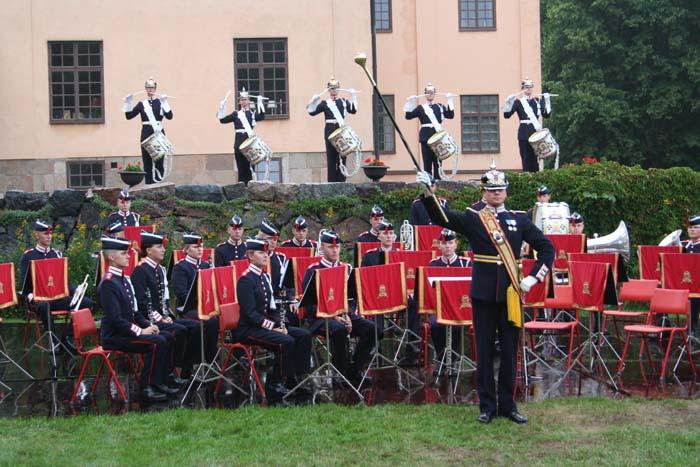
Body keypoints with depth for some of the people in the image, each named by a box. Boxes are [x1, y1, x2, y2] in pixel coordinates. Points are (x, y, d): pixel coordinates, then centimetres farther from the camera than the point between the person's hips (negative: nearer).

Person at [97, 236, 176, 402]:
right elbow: (115, 319, -23)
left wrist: (148, 325, 4)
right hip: (114, 337, -10)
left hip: (126, 331, 10)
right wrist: (140, 331, -20)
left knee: (167, 337, 0)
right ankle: (147, 387, -14)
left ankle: (159, 382, 4)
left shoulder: (124, 280, 15)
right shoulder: (108, 283, -16)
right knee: (157, 342, -23)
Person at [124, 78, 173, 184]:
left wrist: (165, 102, -19)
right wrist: (128, 103, -5)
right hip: (146, 134, 1)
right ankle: (149, 185, 7)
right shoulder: (142, 104, 8)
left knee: (159, 161, -3)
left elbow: (169, 116, -10)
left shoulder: (161, 102, 4)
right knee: (147, 162, 2)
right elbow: (129, 116, 6)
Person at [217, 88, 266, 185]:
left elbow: (261, 116, -10)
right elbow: (222, 120, 7)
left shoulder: (253, 113, 11)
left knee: (250, 167, -2)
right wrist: (221, 107, -4)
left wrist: (260, 102, -16)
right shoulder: (236, 114, 14)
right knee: (241, 167, 3)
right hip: (239, 144, 1)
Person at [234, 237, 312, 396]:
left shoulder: (265, 277, 15)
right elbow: (250, 313, -19)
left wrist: (279, 324, -1)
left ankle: (298, 377, 0)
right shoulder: (245, 280, -13)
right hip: (248, 329, -9)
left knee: (304, 335, -3)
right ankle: (276, 383, -14)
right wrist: (273, 327, -20)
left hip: (267, 324, 9)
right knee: (285, 341, -28)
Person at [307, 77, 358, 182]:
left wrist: (354, 96, 1)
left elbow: (353, 110, 1)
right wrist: (313, 101, -15)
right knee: (331, 157, -3)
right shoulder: (324, 103, 4)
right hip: (330, 131, -3)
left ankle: (341, 180, 7)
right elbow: (312, 112, -2)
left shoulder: (343, 101, 13)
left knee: (342, 156, 3)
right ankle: (332, 181, 0)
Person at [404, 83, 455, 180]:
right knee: (427, 163, -2)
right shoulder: (420, 108, 9)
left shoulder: (440, 107, 13)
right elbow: (408, 116, 0)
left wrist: (450, 102, -4)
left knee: (438, 163, 3)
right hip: (426, 138, -2)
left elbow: (451, 115, 1)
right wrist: (410, 104, -11)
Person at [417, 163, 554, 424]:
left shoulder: (519, 220, 6)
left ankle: (508, 405, 17)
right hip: (483, 295, -1)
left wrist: (534, 277, -2)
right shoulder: (473, 219, 1)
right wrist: (427, 192, -29)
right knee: (484, 352, 4)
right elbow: (441, 217, -13)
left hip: (510, 293, 2)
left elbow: (547, 248, 9)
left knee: (509, 351, 8)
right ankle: (487, 406, 13)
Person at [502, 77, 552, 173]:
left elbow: (546, 114, 4)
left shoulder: (538, 100, 11)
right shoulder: (518, 101, 2)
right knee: (526, 159, -3)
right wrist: (508, 103, -18)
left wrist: (547, 100, -4)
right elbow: (507, 115, -5)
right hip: (524, 134, -3)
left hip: (536, 132, 3)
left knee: (535, 158, 5)